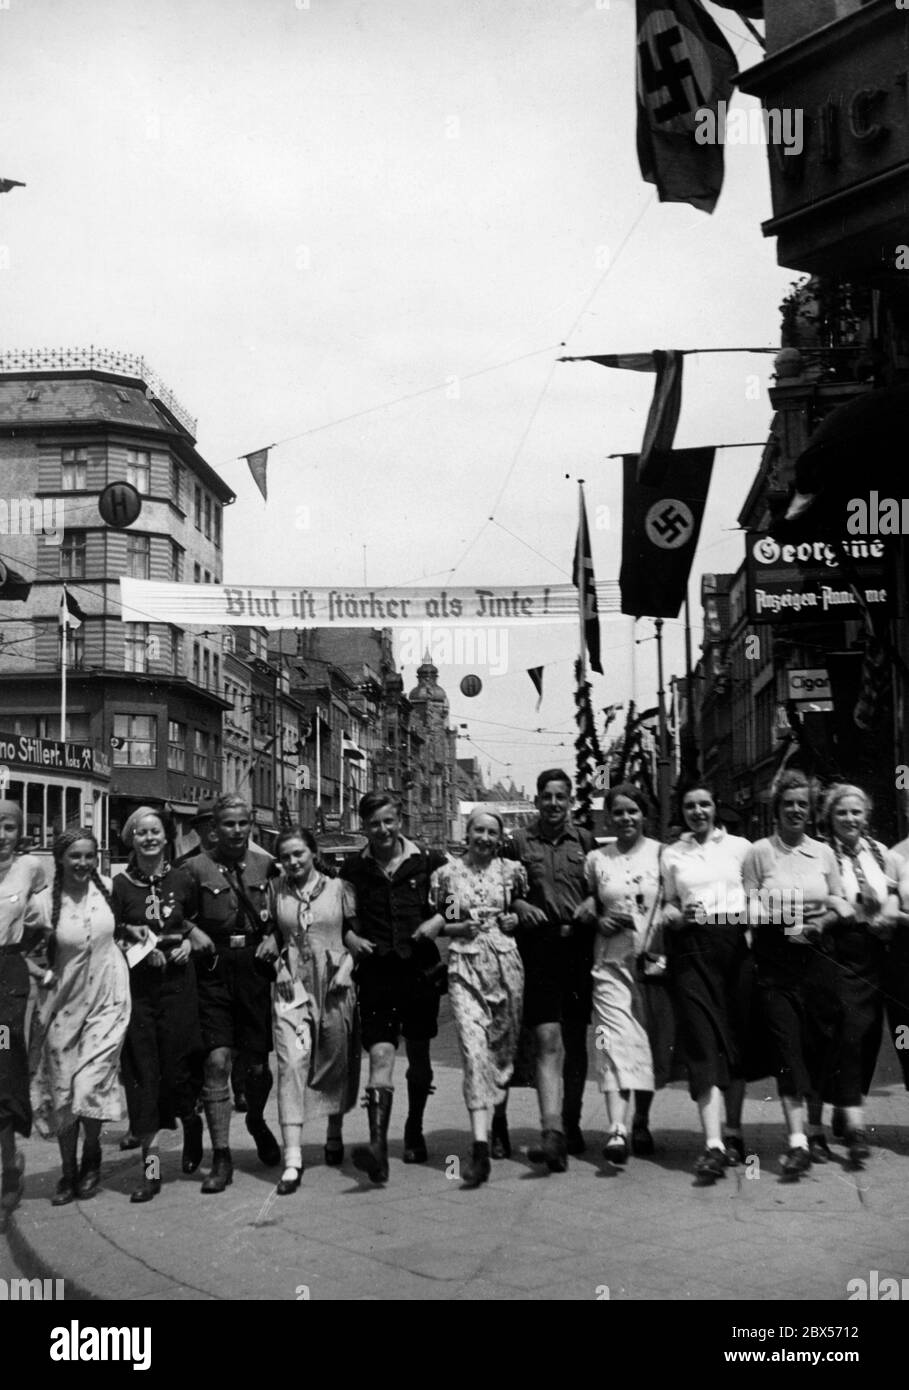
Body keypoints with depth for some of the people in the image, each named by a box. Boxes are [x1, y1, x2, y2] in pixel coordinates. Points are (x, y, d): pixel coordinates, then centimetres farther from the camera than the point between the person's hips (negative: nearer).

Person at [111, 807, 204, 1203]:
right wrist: (133, 939, -14)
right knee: (142, 1071, -2)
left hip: (178, 981, 0)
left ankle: (191, 1124, 32)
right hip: (137, 986, 0)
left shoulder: (181, 880, 7)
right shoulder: (120, 884, 3)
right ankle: (151, 1166, 3)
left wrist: (188, 943, -3)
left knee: (178, 1068, -1)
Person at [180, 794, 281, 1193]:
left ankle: (256, 1120, 40)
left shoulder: (267, 865, 6)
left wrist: (274, 936, -4)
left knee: (258, 1064, 7)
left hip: (256, 968, 1)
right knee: (217, 1060, -8)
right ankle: (221, 1158, 0)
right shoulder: (196, 868, 2)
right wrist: (192, 931, -12)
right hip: (214, 970, -1)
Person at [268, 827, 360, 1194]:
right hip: (292, 985, 0)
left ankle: (334, 1133, 37)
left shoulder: (338, 888, 2)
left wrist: (347, 966, -6)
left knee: (337, 1062, 11)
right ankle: (292, 1157, -14)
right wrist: (280, 966, -3)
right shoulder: (275, 890, 4)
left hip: (334, 985, 0)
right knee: (291, 1063, -11)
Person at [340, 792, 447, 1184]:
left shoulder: (428, 862, 1)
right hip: (376, 972, -1)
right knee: (380, 1056, -13)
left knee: (419, 1057, 14)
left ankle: (414, 1132, 34)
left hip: (421, 971, 1)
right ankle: (378, 1145, -20)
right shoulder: (353, 868, 4)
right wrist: (349, 938, -4)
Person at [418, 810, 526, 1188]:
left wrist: (516, 920, -1)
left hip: (506, 963, 2)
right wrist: (458, 927, -6)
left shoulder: (512, 871, 7)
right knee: (474, 1051, -14)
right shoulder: (446, 874, 6)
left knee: (505, 1048, 8)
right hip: (464, 967, -2)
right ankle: (480, 1145, -21)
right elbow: (436, 922, 13)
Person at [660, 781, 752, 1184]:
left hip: (735, 943, 0)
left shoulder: (739, 846, 12)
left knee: (737, 1038, 3)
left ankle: (733, 1132, 18)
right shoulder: (671, 854, 15)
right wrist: (676, 917, -5)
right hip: (692, 949, 0)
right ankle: (713, 1144, -15)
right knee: (703, 1043, -10)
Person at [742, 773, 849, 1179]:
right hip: (775, 960, -3)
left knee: (819, 1046, 7)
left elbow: (839, 905, 13)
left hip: (817, 956, 3)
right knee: (787, 1046, -9)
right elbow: (748, 908, -4)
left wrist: (823, 921, -7)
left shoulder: (823, 852, 10)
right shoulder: (759, 852, 0)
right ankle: (797, 1140, -14)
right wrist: (785, 923, -18)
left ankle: (814, 1130, 23)